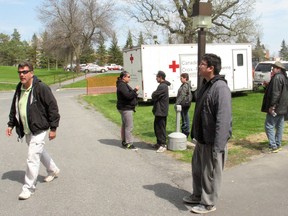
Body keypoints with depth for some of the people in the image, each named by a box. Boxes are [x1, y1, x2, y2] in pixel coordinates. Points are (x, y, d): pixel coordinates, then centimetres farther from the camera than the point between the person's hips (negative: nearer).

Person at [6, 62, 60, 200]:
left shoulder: (41, 88, -17)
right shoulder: (19, 89, 7)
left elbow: (53, 107, -16)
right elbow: (14, 108, 19)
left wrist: (53, 128, -15)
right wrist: (11, 124, 14)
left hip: (39, 129, -8)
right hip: (26, 130, 8)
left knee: (32, 158, -8)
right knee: (39, 152, 24)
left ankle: (29, 188, 5)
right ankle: (53, 170, 46)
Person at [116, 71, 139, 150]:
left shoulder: (123, 85, 17)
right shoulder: (122, 85, -18)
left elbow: (129, 94, 23)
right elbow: (128, 95, -26)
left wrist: (134, 92, 8)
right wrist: (135, 90, -18)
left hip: (125, 108, 11)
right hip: (126, 109, -11)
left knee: (124, 125, 17)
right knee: (129, 127, -8)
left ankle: (124, 141, 27)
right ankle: (129, 144, -4)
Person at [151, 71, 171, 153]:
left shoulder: (162, 86, -19)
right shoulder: (163, 85, 16)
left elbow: (154, 96, -18)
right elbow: (156, 96, 19)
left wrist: (153, 93, 1)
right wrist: (155, 94, 0)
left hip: (161, 111, -11)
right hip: (159, 111, 11)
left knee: (161, 128, -5)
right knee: (157, 127, 17)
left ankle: (163, 145, 0)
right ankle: (159, 143, 26)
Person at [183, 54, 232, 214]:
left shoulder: (220, 88, -22)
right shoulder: (206, 85, 9)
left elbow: (223, 119, -27)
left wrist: (218, 145, -29)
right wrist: (194, 133, 19)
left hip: (213, 141, -9)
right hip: (202, 139, 9)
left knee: (210, 173, 6)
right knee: (197, 168, 22)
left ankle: (208, 204, 23)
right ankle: (198, 196, 40)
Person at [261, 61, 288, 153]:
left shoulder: (277, 78, -17)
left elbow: (275, 93, -23)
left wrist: (272, 106, -22)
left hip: (275, 107, -10)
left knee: (269, 126, -6)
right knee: (279, 126, 15)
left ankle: (273, 146, -7)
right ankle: (278, 145, 23)